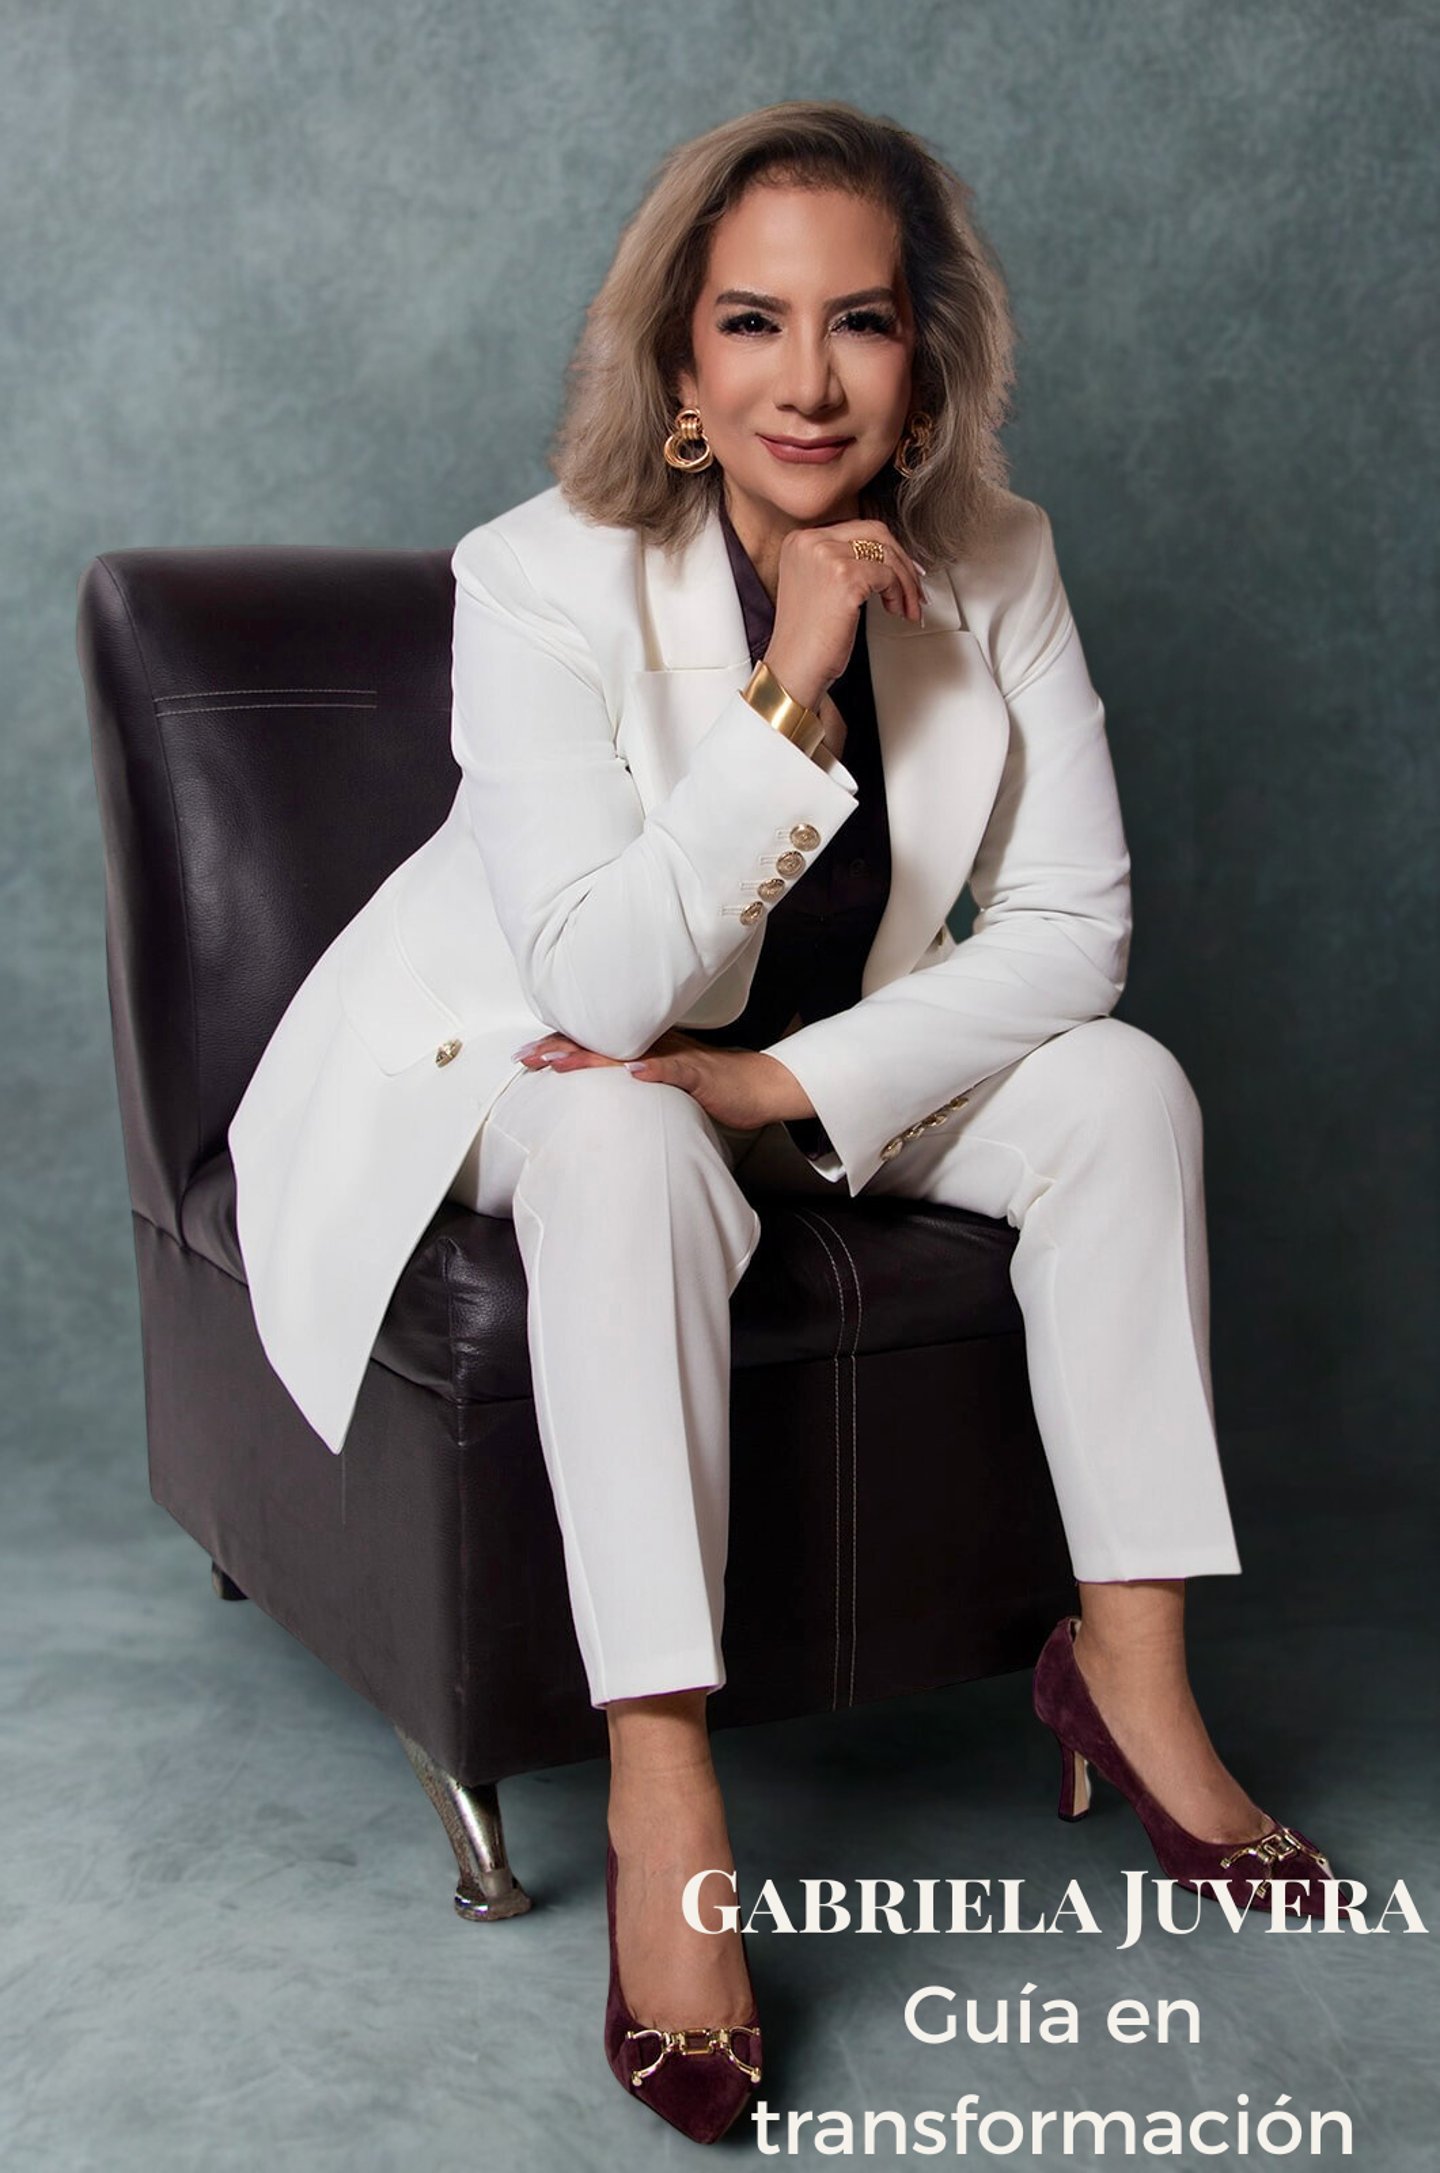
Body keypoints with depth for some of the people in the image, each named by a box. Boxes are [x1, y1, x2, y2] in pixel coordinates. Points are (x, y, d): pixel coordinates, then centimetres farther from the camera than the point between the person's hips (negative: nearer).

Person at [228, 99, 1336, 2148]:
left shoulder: (989, 560, -12)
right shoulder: (543, 577, -24)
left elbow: (1073, 923, -12)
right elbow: (601, 989, -31)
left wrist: (796, 1082, -24)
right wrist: (792, 689, -35)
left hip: (849, 1061, 4)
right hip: (548, 1065, -4)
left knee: (1124, 1081, -17)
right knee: (625, 1149, -36)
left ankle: (1129, 1665, -10)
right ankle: (662, 1795, -34)